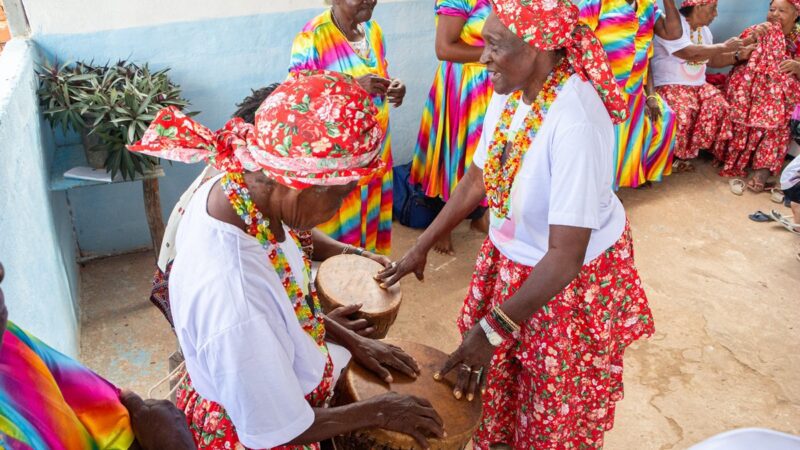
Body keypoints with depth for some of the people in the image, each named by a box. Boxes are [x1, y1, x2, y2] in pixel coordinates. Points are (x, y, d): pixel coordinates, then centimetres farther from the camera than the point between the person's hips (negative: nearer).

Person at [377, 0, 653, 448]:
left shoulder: (576, 124, -35)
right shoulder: (509, 93, -11)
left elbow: (565, 256, -33)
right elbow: (477, 178, 2)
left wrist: (491, 329, -30)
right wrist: (421, 247, 4)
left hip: (575, 277, -7)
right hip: (511, 260, 7)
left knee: (560, 399, 18)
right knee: (495, 368, 24)